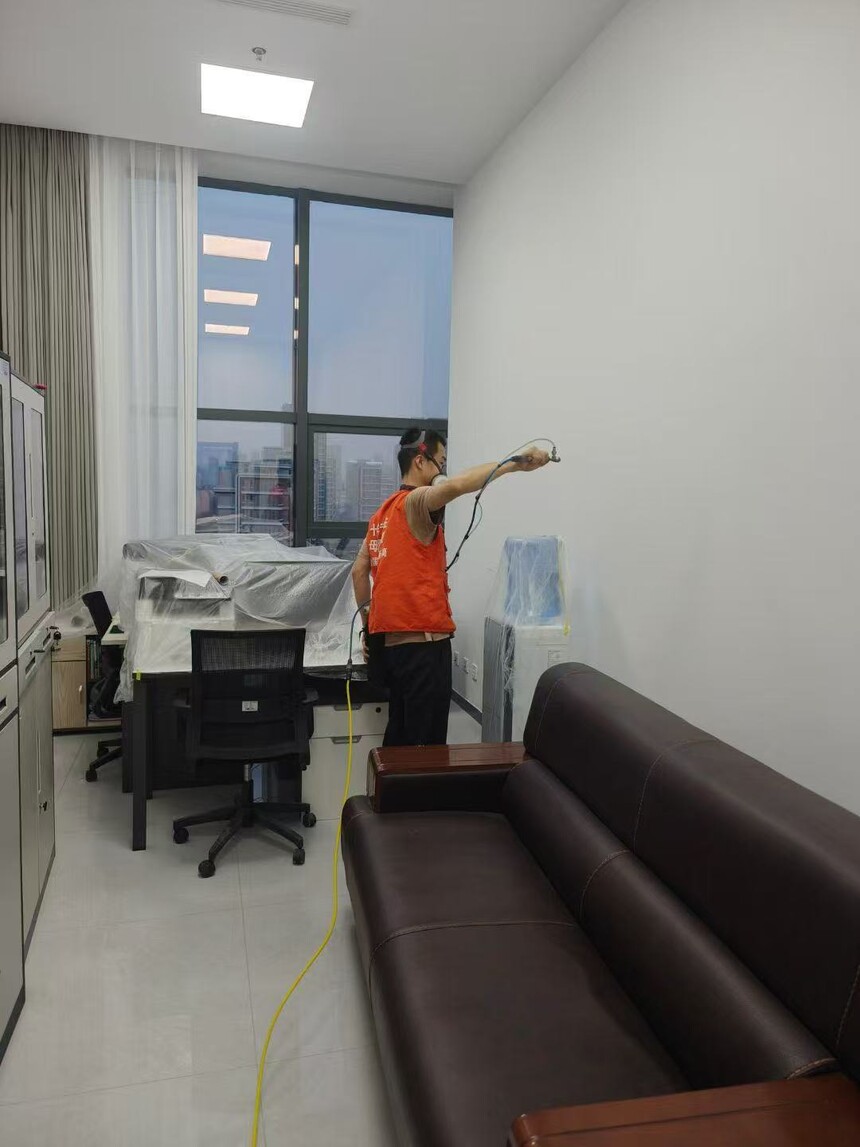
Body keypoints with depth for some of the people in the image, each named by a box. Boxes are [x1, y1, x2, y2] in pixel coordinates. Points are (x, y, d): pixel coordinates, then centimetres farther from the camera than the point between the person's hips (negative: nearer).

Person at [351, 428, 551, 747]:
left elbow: (359, 570, 20)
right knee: (425, 744, -3)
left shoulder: (384, 512, 17)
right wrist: (515, 463, -30)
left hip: (392, 641, 9)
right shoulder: (416, 502, -10)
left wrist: (368, 624, 23)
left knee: (400, 737, 16)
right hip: (422, 642, -9)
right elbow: (454, 486, -33)